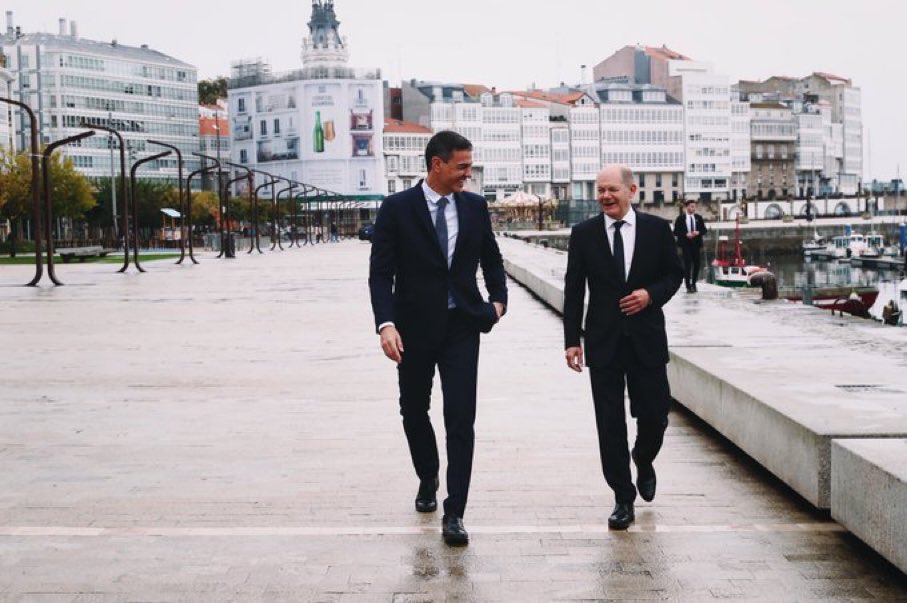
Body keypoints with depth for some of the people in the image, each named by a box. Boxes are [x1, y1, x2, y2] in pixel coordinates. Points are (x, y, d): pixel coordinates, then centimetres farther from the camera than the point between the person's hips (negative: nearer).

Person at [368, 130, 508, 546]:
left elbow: (491, 259, 18)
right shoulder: (397, 208, -7)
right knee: (414, 412, 15)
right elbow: (381, 273, -10)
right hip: (414, 328, -1)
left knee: (461, 418, -8)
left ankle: (454, 513, -3)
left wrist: (498, 299, 3)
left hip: (461, 327, 1)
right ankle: (428, 479, 42)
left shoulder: (475, 207, 4)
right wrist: (386, 324, -22)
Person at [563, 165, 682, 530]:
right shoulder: (583, 234, 1)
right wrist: (572, 340, -4)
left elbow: (674, 274, 9)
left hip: (647, 339, 0)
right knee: (610, 424, 1)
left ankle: (644, 462, 38)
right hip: (604, 342, 0)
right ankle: (623, 499, 11)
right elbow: (573, 290, 1)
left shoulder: (657, 229, 1)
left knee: (655, 415, 4)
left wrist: (652, 294, -12)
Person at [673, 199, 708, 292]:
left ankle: (693, 283, 23)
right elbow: (676, 232, -3)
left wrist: (698, 232, -10)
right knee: (687, 265, -7)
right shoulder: (680, 218, -1)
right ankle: (688, 286, -3)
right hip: (686, 245, -4)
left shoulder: (698, 218, 9)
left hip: (696, 244, 4)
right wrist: (686, 234, -16)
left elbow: (704, 230, 11)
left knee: (696, 264, 6)